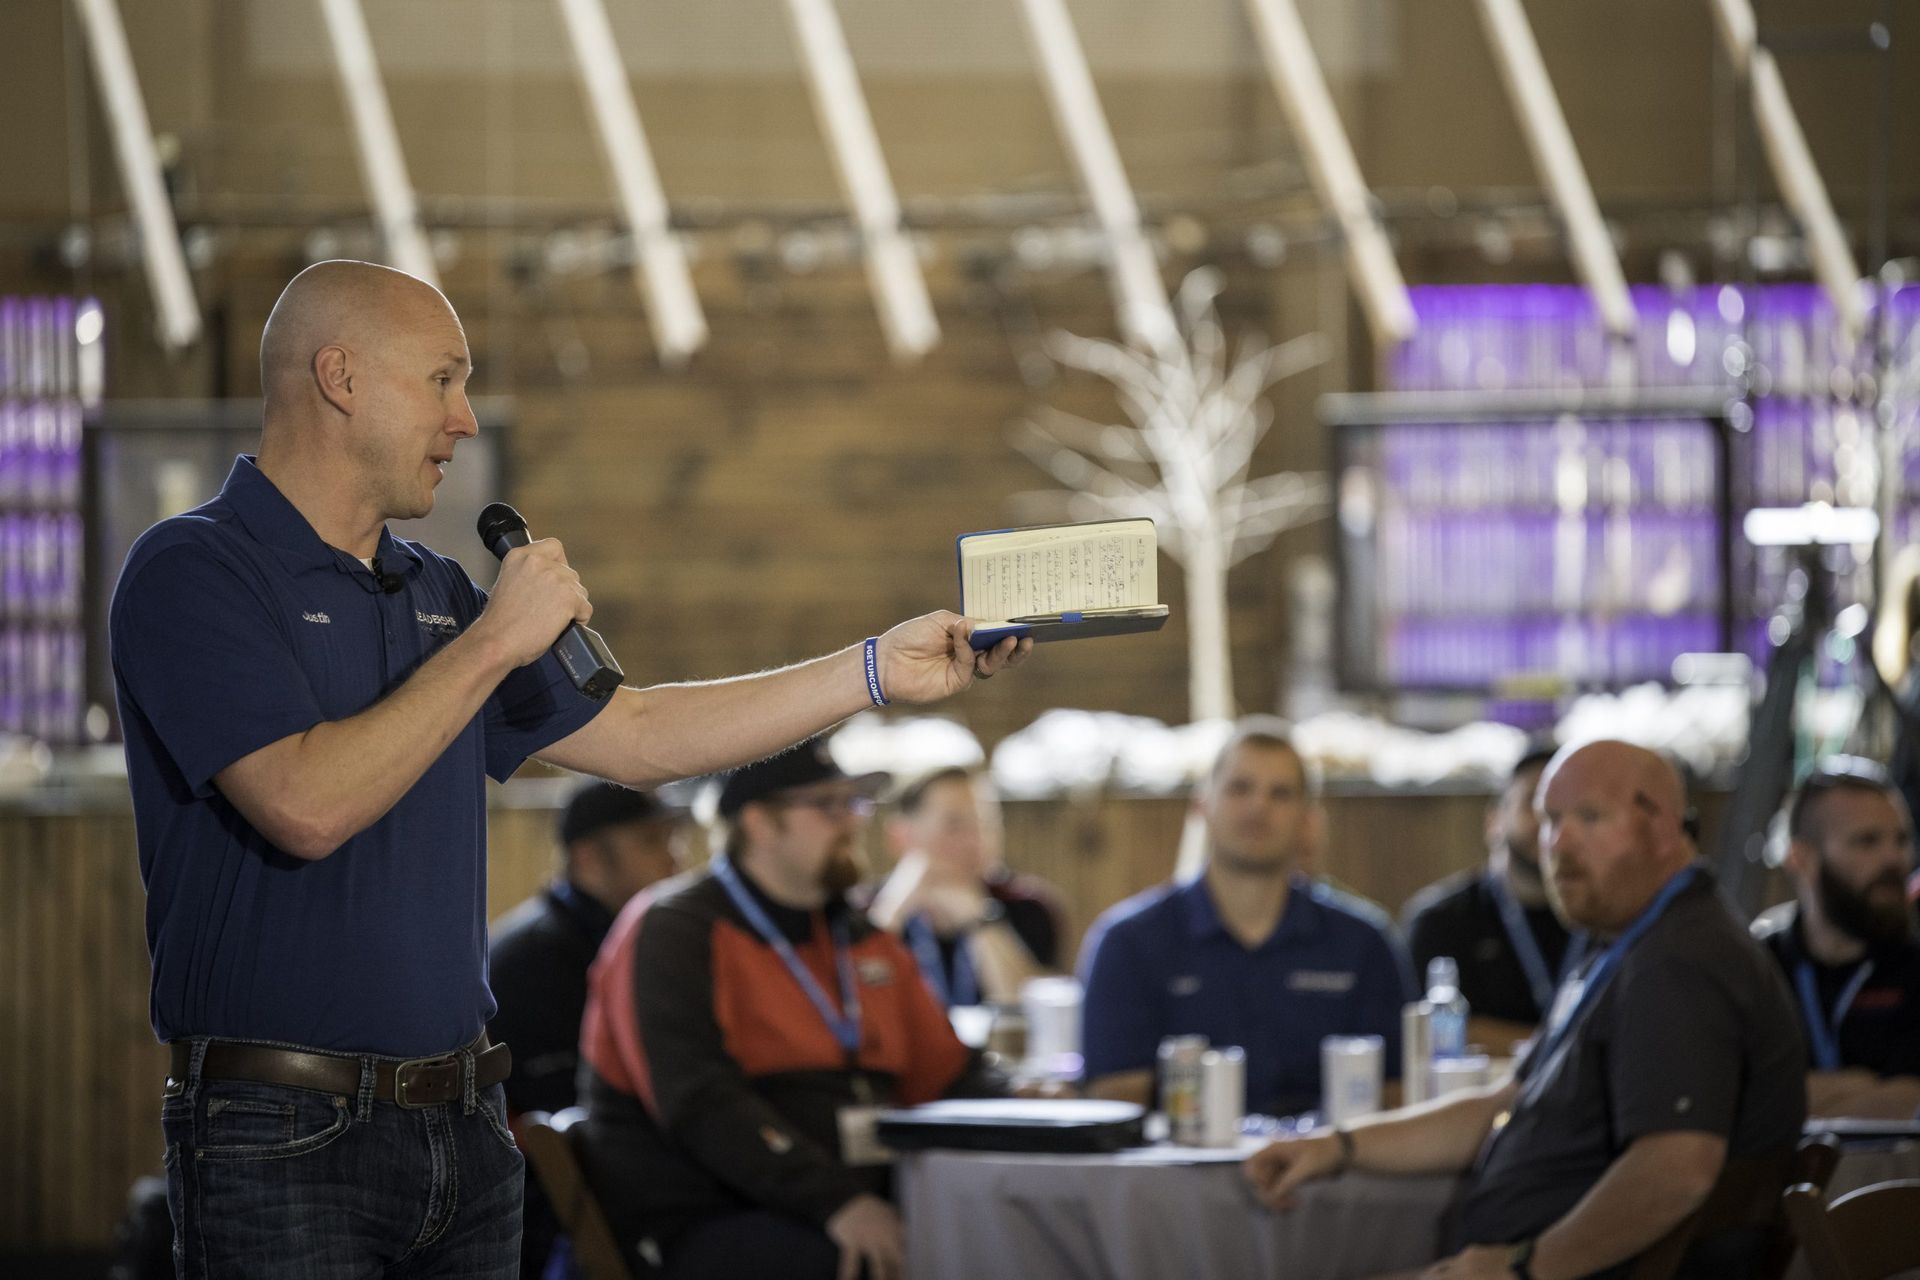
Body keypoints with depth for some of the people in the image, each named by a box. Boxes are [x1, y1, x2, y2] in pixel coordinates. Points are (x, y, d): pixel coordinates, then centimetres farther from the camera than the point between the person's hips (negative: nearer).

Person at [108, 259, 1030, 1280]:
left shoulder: (433, 593, 17)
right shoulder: (190, 574, -9)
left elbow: (636, 736, 19)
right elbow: (307, 805, -22)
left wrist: (878, 670, 14)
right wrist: (495, 641, -14)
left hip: (464, 1122, 8)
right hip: (284, 1133, -7)